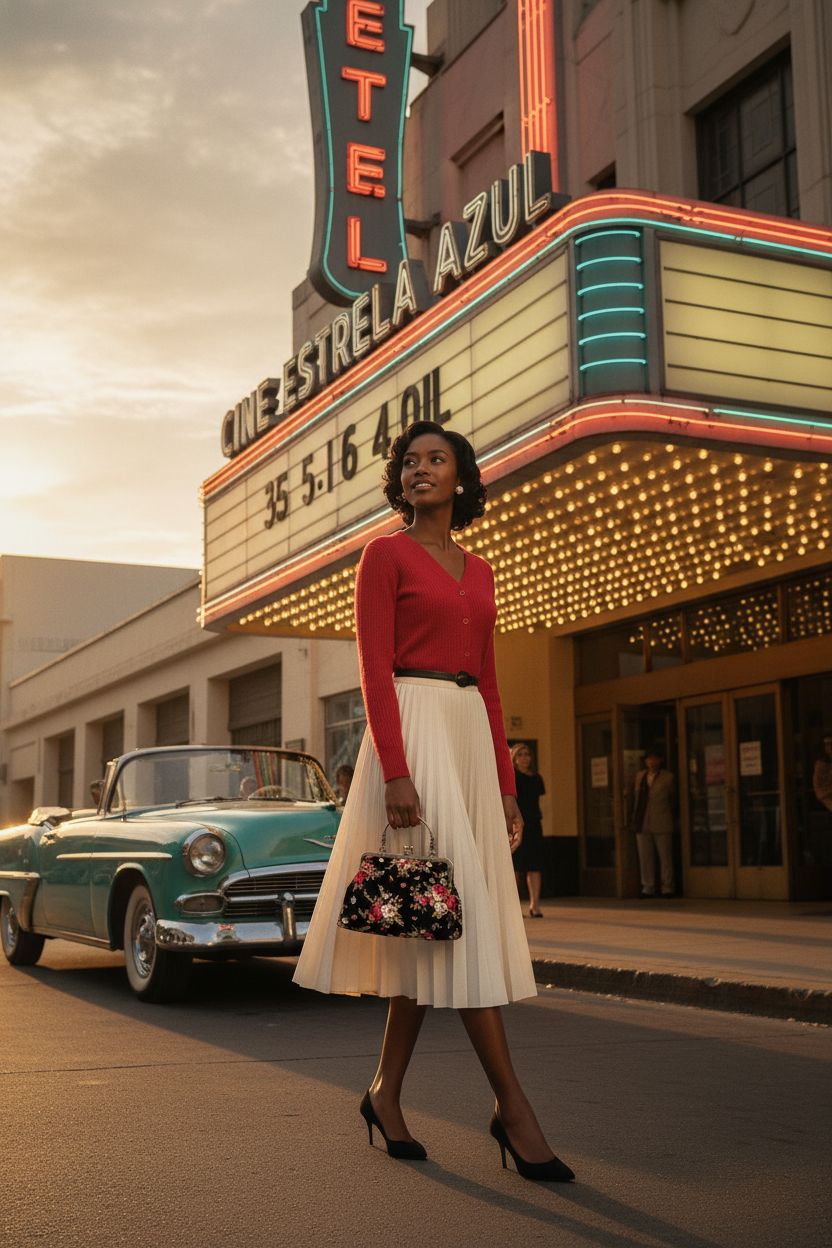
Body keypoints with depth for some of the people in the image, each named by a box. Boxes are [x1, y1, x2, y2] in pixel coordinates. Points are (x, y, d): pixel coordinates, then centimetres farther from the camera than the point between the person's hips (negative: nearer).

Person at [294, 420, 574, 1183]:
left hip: (470, 736, 7)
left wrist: (507, 786, 13)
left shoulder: (479, 572, 19)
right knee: (455, 907, -9)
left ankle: (386, 1093, 14)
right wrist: (395, 772, -19)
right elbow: (375, 669, -9)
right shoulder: (386, 555, 1)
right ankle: (512, 1105, -6)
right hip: (413, 729, -7)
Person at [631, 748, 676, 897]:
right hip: (643, 824, 4)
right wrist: (635, 818, 10)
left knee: (665, 857, 0)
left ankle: (667, 888, 7)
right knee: (645, 857, 4)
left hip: (661, 825, -4)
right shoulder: (640, 776, 13)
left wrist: (669, 820, 7)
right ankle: (648, 888, 10)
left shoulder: (668, 778, 2)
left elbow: (672, 800, 7)